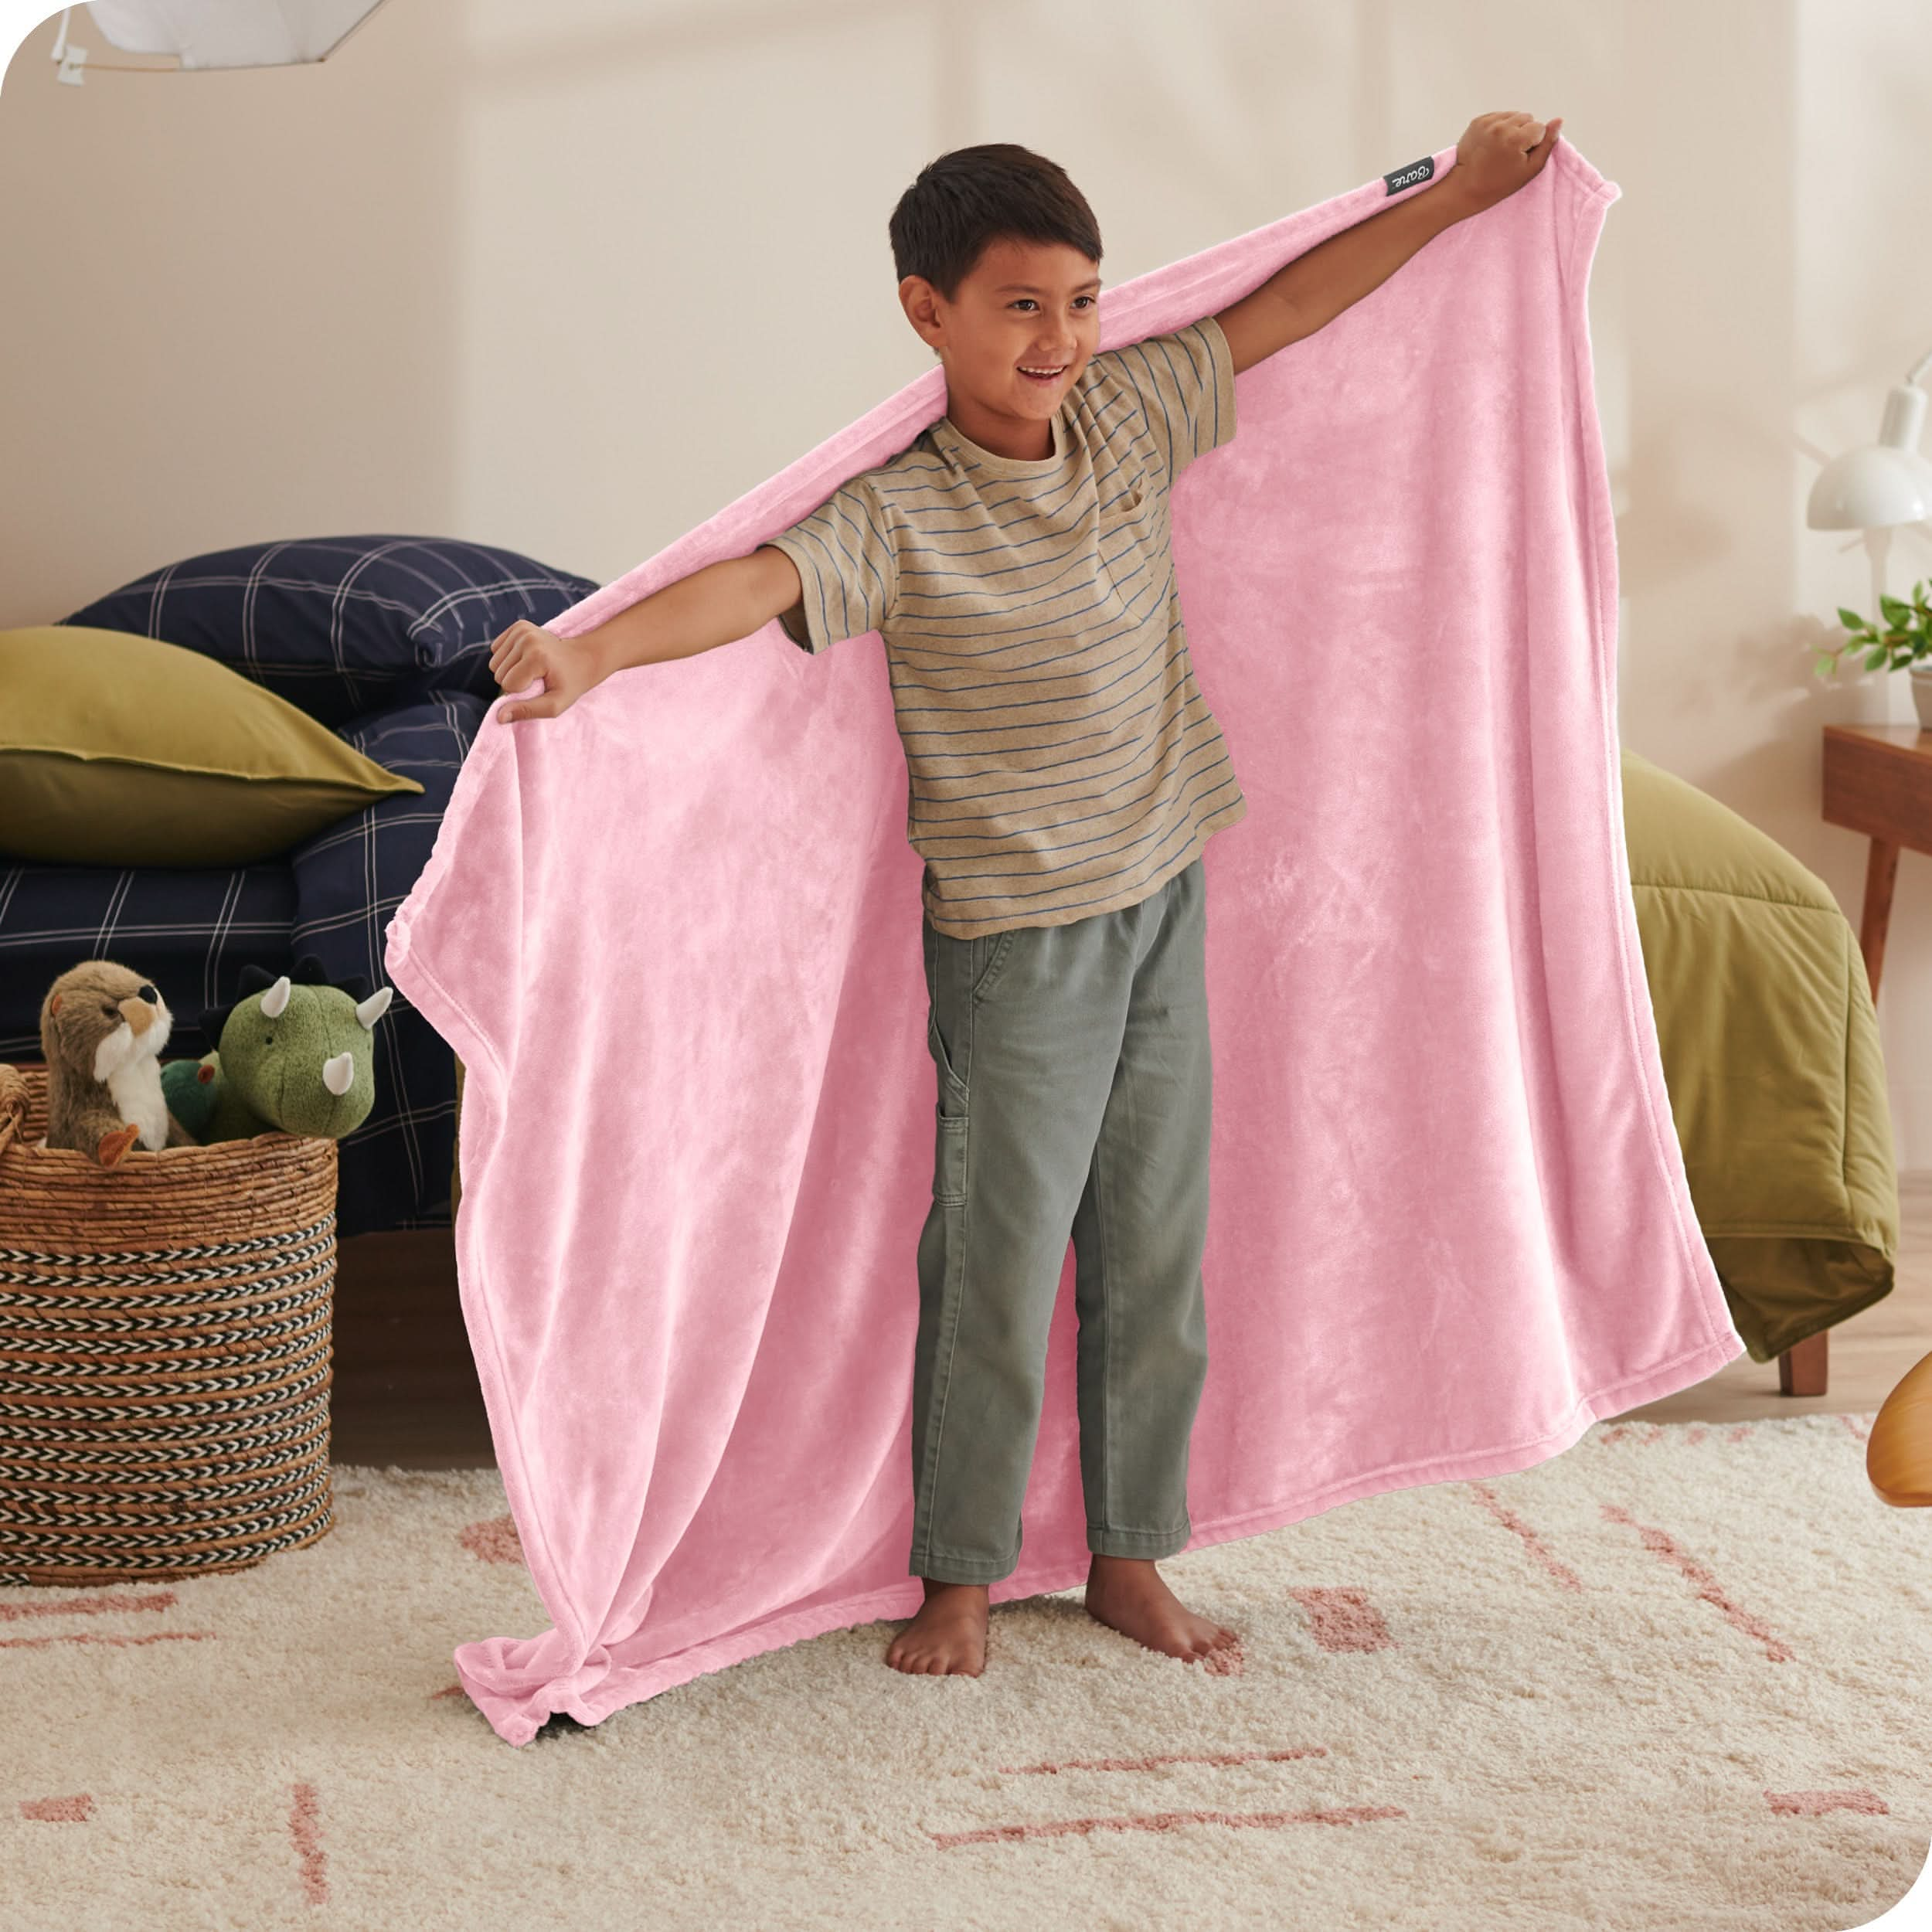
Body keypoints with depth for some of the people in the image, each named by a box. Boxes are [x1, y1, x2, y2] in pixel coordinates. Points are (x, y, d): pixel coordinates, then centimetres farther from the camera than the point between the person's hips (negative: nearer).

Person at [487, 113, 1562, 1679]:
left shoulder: (1128, 417, 0)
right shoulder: (899, 513, -18)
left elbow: (1286, 307, 11)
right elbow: (759, 581, -35)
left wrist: (1458, 193, 16)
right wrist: (590, 652, -53)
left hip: (1164, 903, 6)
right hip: (1017, 941, -6)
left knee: (1156, 1248, 13)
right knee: (999, 1259, 2)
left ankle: (1131, 1554, 27)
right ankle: (960, 1575, 19)